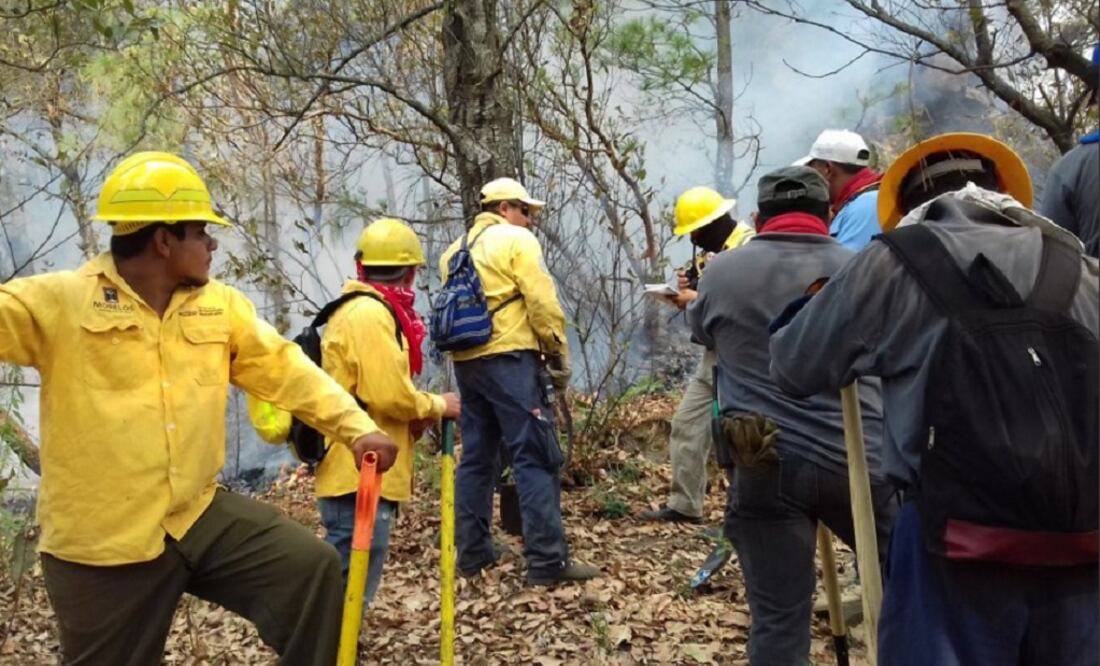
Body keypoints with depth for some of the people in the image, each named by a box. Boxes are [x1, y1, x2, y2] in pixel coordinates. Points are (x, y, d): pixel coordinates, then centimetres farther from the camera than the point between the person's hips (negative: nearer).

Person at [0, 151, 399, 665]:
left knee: (312, 566, -4)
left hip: (201, 513, 4)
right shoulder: (58, 300, -9)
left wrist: (355, 426, -3)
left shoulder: (221, 304, 4)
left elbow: (284, 368, 5)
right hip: (102, 540, -4)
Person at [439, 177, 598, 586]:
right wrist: (559, 355, -4)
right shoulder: (516, 240, -2)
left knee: (476, 457, 13)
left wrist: (464, 345, 14)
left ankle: (472, 554, 17)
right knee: (537, 457, -6)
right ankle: (547, 561, -8)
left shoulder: (456, 249, 20)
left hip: (465, 360, 8)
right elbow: (542, 303, -10)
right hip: (508, 358, -8)